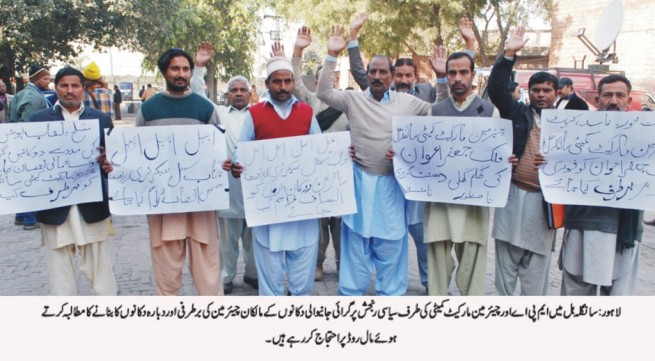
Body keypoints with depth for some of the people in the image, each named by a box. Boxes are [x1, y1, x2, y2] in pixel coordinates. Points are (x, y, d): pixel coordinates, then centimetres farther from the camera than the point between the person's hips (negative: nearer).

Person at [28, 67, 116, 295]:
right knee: (60, 274, 9)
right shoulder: (37, 119, 6)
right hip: (54, 207, 0)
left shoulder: (102, 119, 7)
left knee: (100, 270, 9)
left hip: (91, 205, 0)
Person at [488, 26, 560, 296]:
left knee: (536, 272, 9)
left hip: (545, 200, 0)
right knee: (506, 265, 11)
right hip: (513, 196, 1)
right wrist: (509, 54, -12)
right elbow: (496, 89, -6)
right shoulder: (518, 113, 6)